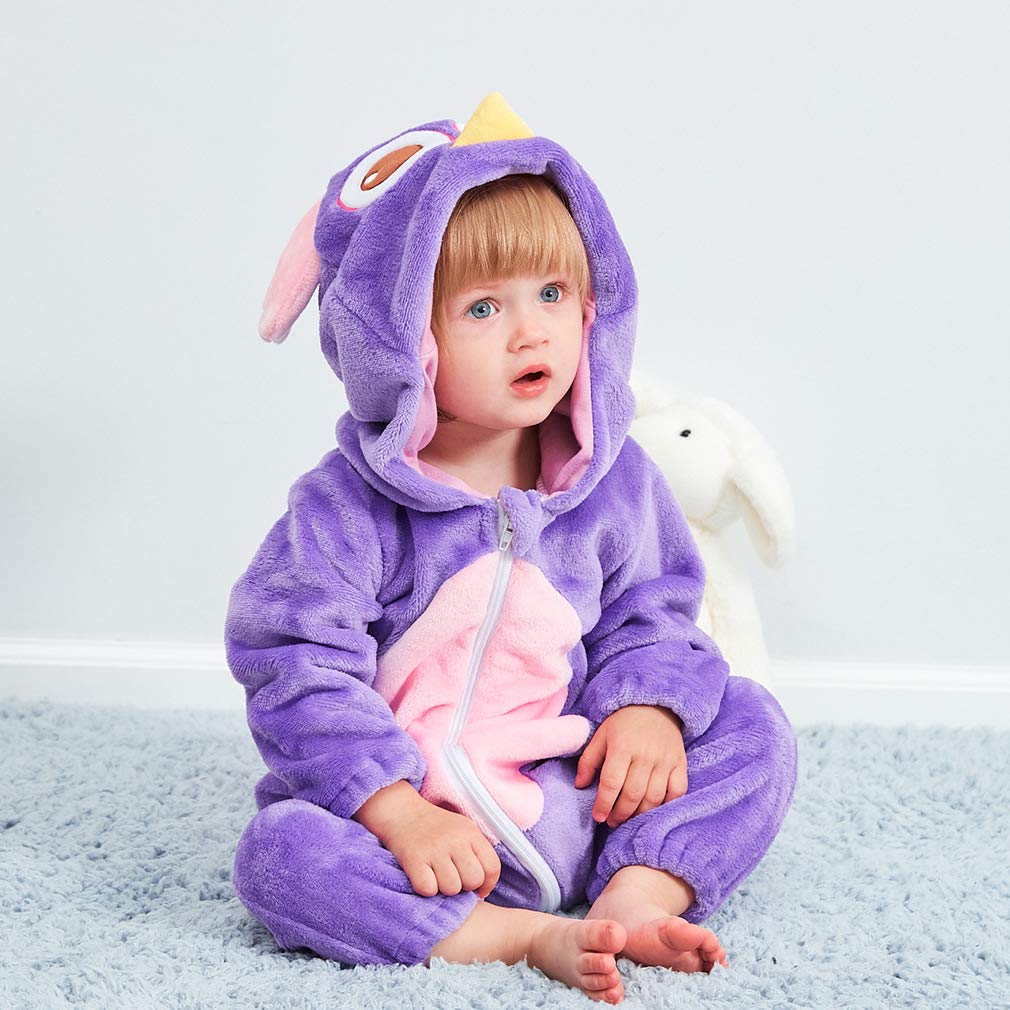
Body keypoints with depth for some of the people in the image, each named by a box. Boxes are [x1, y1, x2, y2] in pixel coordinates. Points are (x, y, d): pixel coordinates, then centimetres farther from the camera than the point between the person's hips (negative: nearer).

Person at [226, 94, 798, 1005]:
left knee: (751, 722, -7)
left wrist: (651, 704, -12)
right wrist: (399, 816, -25)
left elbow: (649, 611, 10)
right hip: (424, 816, -3)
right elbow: (299, 666, -17)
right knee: (280, 848, -29)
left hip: (578, 797, 3)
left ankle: (634, 902, -22)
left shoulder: (613, 478, -1)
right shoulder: (349, 508, -15)